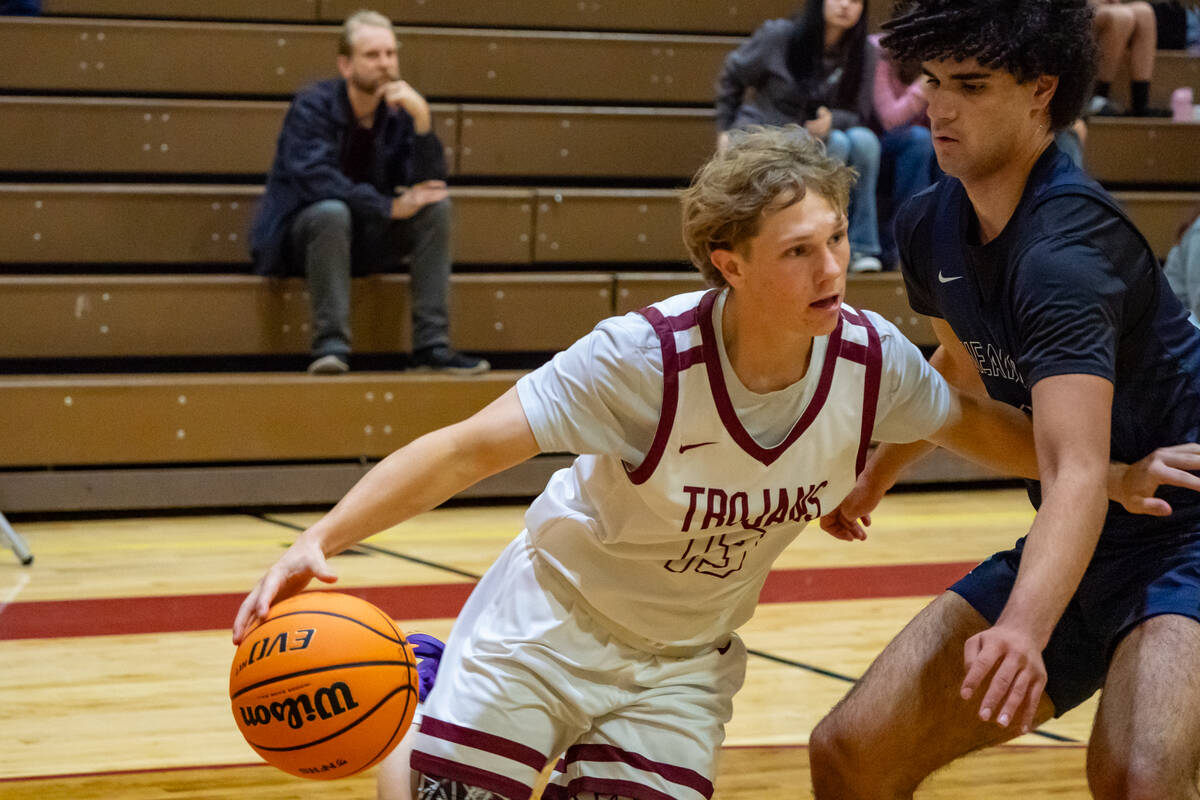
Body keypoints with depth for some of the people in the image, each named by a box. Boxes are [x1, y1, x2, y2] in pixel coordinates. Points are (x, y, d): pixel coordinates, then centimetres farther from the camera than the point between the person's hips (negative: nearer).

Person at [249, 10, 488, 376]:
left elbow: (429, 185, -11)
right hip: (298, 233, -5)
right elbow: (315, 180, -28)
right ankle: (330, 344, -35)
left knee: (437, 208, -16)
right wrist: (389, 206, -27)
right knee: (333, 212, -36)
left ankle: (432, 344, -20)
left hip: (364, 239, 5)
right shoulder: (312, 106, -15)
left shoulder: (399, 113, -2)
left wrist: (422, 120, -24)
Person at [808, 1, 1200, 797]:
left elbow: (1079, 471, -39)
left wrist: (1025, 628, -54)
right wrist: (875, 477, 36)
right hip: (1081, 549, 8)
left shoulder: (1067, 245, -26)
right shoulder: (930, 226, 0)